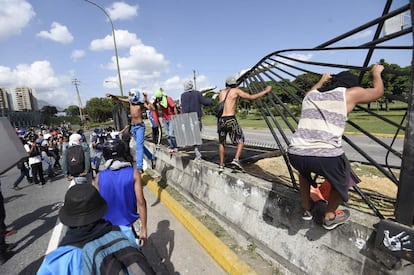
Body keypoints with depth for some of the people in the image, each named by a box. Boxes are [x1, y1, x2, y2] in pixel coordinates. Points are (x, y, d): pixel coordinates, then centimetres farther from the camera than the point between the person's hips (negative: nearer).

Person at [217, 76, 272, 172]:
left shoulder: (221, 92, 18)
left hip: (220, 120, 5)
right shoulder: (236, 90, 5)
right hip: (230, 120, -4)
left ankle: (221, 165, 20)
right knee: (241, 141, 12)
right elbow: (251, 97, 1)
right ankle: (236, 160, -6)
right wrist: (266, 91, 12)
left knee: (221, 143, 19)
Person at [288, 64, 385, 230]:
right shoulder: (350, 93, 14)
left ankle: (306, 210, 47)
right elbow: (378, 91, 35)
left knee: (304, 168, 39)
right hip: (326, 155, -3)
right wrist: (376, 73, 52)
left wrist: (322, 80, 66)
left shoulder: (310, 95, 25)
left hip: (295, 154, 4)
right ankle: (330, 217, 43)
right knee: (342, 177, 30)